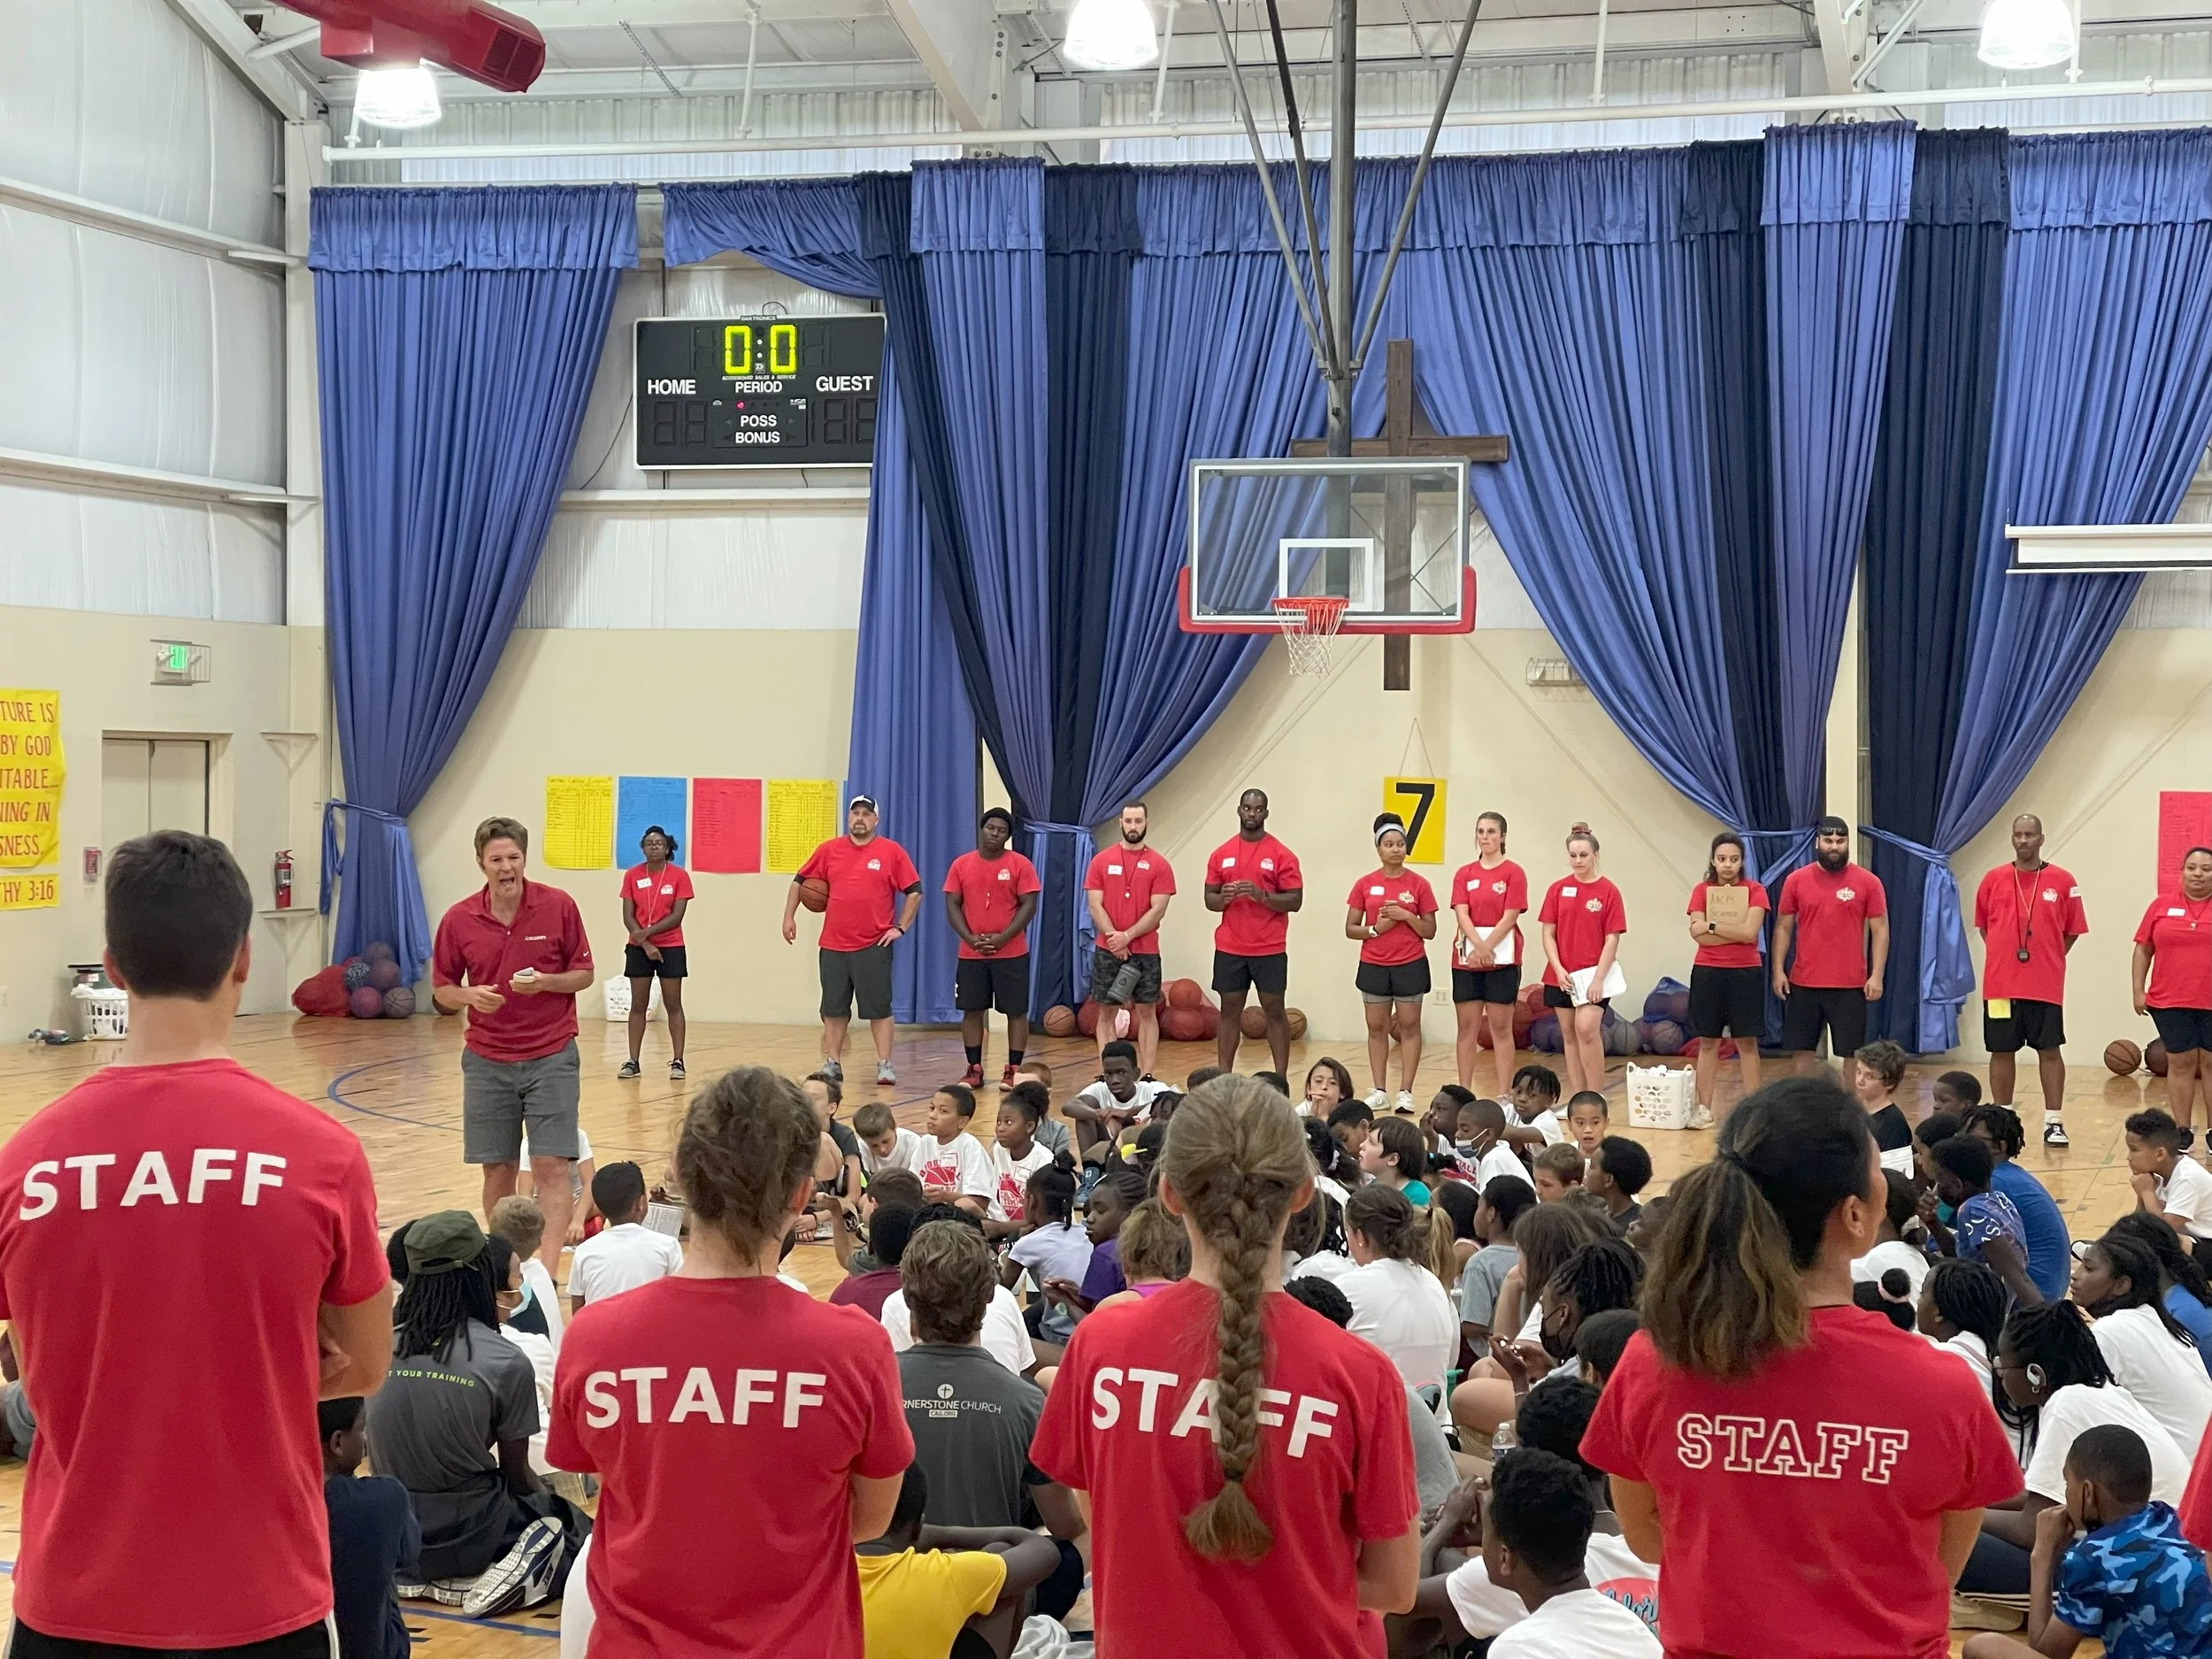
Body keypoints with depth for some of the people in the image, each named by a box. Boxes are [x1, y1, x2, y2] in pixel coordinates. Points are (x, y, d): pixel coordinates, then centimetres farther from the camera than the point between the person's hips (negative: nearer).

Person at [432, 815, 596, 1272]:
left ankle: (547, 1270, -10)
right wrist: (469, 995, -15)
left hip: (551, 1057, -2)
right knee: (498, 1170, 7)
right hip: (487, 1059, 2)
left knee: (552, 1166, -8)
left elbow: (584, 974, 1)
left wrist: (545, 982, -19)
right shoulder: (458, 920, -2)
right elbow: (442, 991, 7)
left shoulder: (559, 906, -6)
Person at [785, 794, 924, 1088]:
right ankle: (832, 1064, 16)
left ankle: (885, 1064, 3)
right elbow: (800, 881, 13)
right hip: (834, 945, 3)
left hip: (874, 945, -3)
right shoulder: (829, 850, 5)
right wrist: (789, 917, 7)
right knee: (834, 1009, 8)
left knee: (878, 1007, -1)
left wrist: (901, 927, -5)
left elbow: (914, 891, 0)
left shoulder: (892, 852, -2)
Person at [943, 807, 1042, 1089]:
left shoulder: (1020, 865, -2)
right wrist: (970, 938, -11)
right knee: (972, 1011, 5)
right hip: (970, 954, 2)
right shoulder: (961, 864, 5)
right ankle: (974, 1070, 14)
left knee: (1016, 1011, 0)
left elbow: (1028, 905, -6)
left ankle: (1013, 1071, 7)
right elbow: (952, 906, 3)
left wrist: (1003, 938, -16)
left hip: (1012, 954, -2)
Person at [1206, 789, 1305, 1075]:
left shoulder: (1282, 855, -3)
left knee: (1274, 1011, 2)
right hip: (1229, 949, 3)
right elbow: (1209, 900, 10)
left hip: (1270, 950, -3)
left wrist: (1262, 895, -21)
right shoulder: (1221, 854, 7)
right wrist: (1224, 897, -13)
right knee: (1230, 1012, 7)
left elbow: (1295, 901, -6)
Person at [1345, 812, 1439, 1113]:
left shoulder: (1419, 884, -2)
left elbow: (1430, 931, 0)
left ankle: (1405, 1092, 2)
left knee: (1409, 1026, -1)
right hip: (1374, 965, 2)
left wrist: (1406, 916, -15)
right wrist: (1376, 928, -14)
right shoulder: (1365, 884, 2)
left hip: (1410, 965, -2)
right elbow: (1350, 929, 3)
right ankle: (1379, 1091, 13)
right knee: (1376, 1028, 6)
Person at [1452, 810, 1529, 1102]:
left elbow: (1510, 917, -8)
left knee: (1501, 1027, -1)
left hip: (1502, 958, -3)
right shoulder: (1464, 874, 9)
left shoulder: (1513, 872, -1)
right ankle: (1464, 1092, 9)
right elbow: (1461, 914, -2)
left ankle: (1504, 1095, 1)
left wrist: (1487, 949, -17)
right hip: (1466, 958, 3)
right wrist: (1478, 946, -18)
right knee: (1467, 1027, 5)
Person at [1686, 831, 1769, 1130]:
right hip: (1707, 973, 1)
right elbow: (1697, 933, -9)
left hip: (1745, 973, -1)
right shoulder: (1702, 890, 4)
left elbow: (1750, 931, -14)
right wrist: (1736, 933, -14)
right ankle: (1704, 1109, 9)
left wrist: (1712, 926, -12)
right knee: (1707, 1041, 5)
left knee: (1747, 1042, 2)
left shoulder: (1754, 890, 0)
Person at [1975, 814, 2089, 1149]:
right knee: (2001, 1051, 6)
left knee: (2049, 1050, 1)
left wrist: (2050, 959, 3)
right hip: (2000, 984, 1)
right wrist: (2005, 955, 8)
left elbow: (2073, 930, 8)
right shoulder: (1993, 879, 4)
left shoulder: (2062, 881, 1)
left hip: (2045, 985, -1)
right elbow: (1982, 924, 15)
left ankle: (2054, 1122, 6)